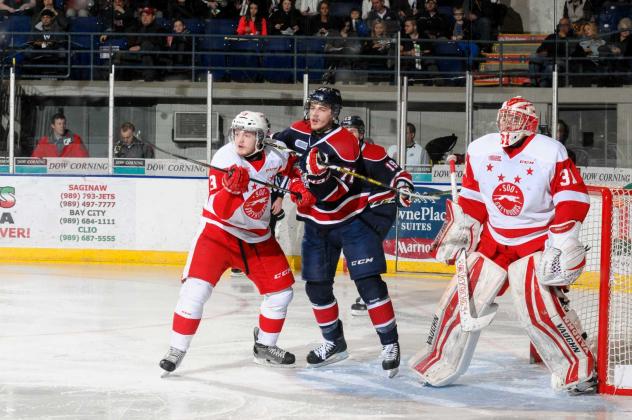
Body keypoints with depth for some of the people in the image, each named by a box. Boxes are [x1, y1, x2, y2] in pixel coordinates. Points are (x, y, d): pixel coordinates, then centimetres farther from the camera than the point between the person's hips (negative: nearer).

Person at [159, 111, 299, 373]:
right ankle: (177, 350, -9)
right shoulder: (225, 159, -19)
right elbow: (221, 211, -25)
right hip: (220, 231, -5)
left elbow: (291, 165, 20)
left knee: (281, 291, 7)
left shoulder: (274, 158, -7)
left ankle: (264, 347, 28)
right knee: (196, 287, -19)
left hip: (258, 236, 5)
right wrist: (232, 188, -43)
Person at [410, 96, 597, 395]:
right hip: (493, 240, 5)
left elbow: (573, 199, -13)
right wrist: (459, 231, 9)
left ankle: (579, 371, -7)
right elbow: (471, 197, 13)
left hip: (536, 240, -5)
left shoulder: (551, 152, -13)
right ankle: (439, 367, 19)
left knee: (538, 308, -19)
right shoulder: (479, 150, 1)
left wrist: (561, 243, -20)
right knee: (460, 300, 3)